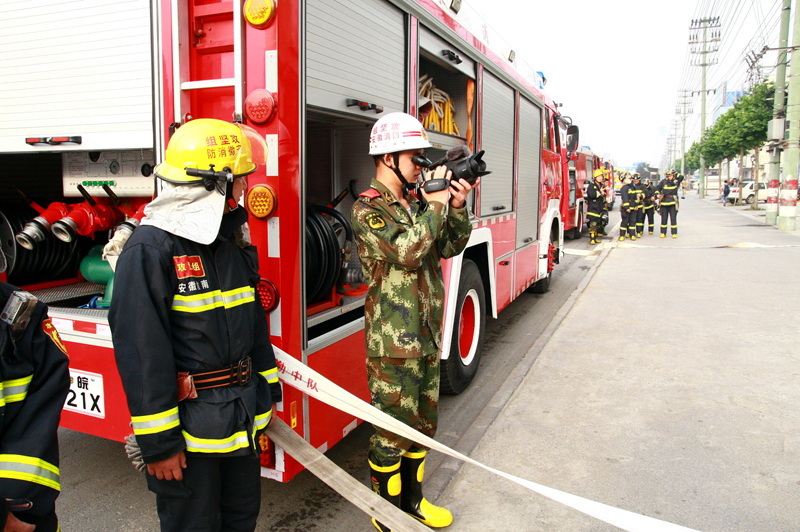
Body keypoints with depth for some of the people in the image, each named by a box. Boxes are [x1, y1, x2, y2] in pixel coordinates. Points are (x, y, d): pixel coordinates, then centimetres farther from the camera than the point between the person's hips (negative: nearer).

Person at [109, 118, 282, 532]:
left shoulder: (233, 244, 8)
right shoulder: (150, 249, -18)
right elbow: (140, 350, -21)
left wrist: (268, 391, 16)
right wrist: (158, 442, -18)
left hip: (243, 416, 8)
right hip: (189, 425, -7)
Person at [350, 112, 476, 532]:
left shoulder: (417, 203, 11)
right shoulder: (367, 210, -13)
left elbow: (450, 246, 11)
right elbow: (407, 252, -26)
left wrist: (457, 207, -4)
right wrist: (436, 205, -19)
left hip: (427, 339, 8)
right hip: (392, 344, -8)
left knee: (423, 423, 19)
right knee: (392, 431, 5)